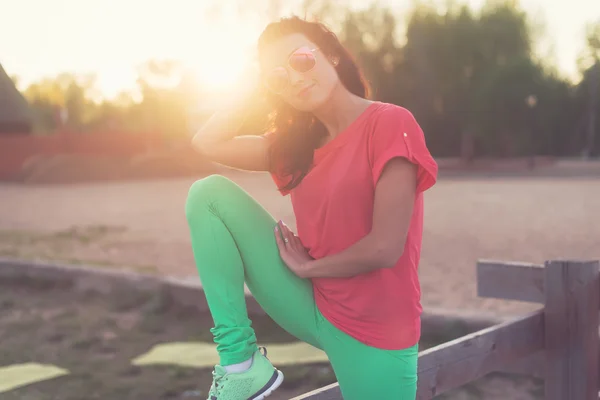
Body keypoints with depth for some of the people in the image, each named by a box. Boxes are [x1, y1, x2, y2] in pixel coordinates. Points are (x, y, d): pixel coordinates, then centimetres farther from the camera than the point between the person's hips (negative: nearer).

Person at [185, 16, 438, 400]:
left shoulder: (390, 123, -15)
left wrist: (306, 266, -6)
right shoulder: (297, 141, 7)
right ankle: (241, 364, -8)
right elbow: (208, 142, 6)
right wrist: (253, 84, 2)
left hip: (373, 333, -6)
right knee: (209, 193, -7)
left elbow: (384, 248, -21)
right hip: (312, 305, 6)